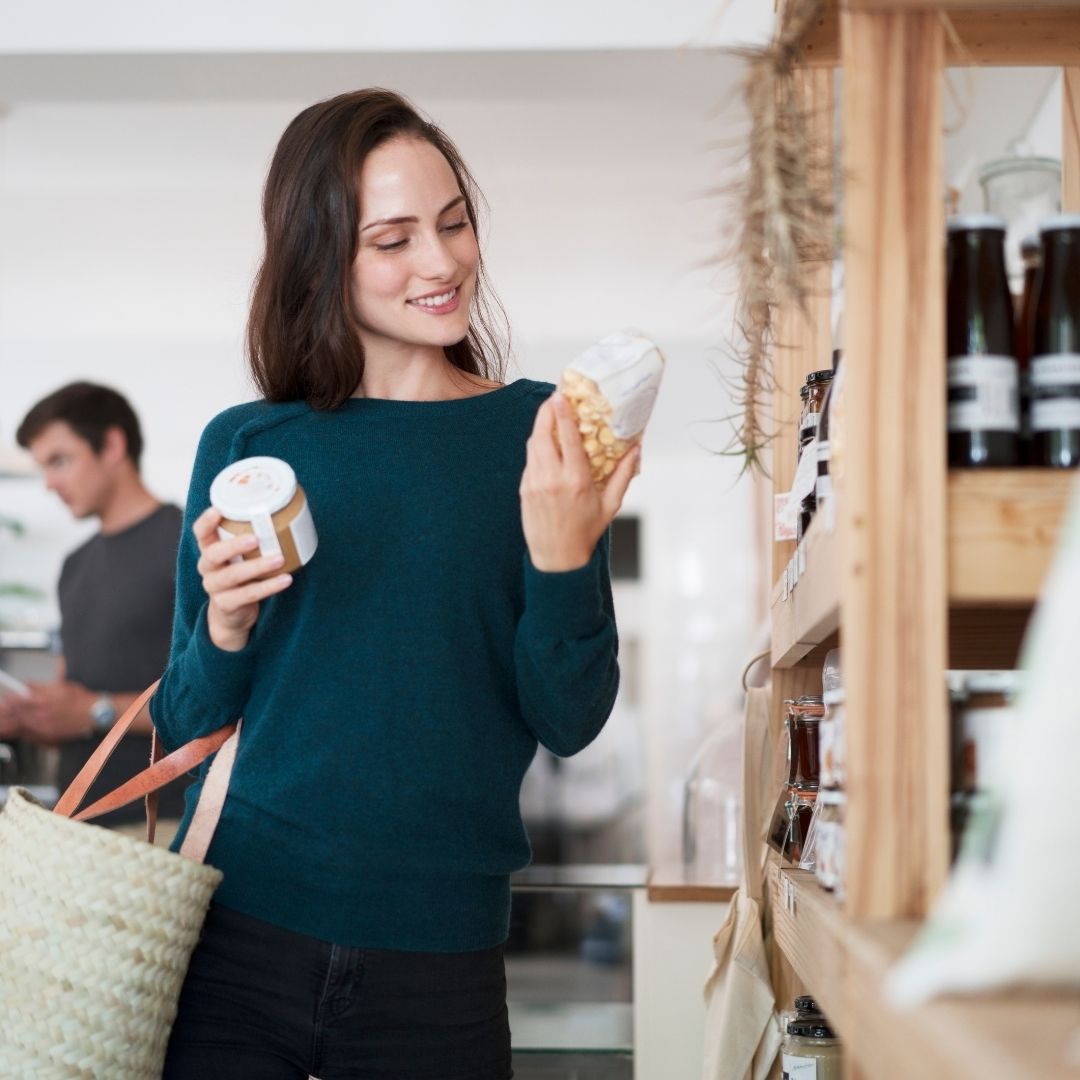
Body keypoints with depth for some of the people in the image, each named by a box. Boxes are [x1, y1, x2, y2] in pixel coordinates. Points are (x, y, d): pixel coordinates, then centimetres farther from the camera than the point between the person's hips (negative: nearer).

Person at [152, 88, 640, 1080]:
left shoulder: (539, 437, 0)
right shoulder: (246, 444, 2)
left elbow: (569, 723, -4)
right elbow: (184, 725, 6)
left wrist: (563, 559, -20)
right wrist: (224, 631, -14)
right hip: (234, 932, 1)